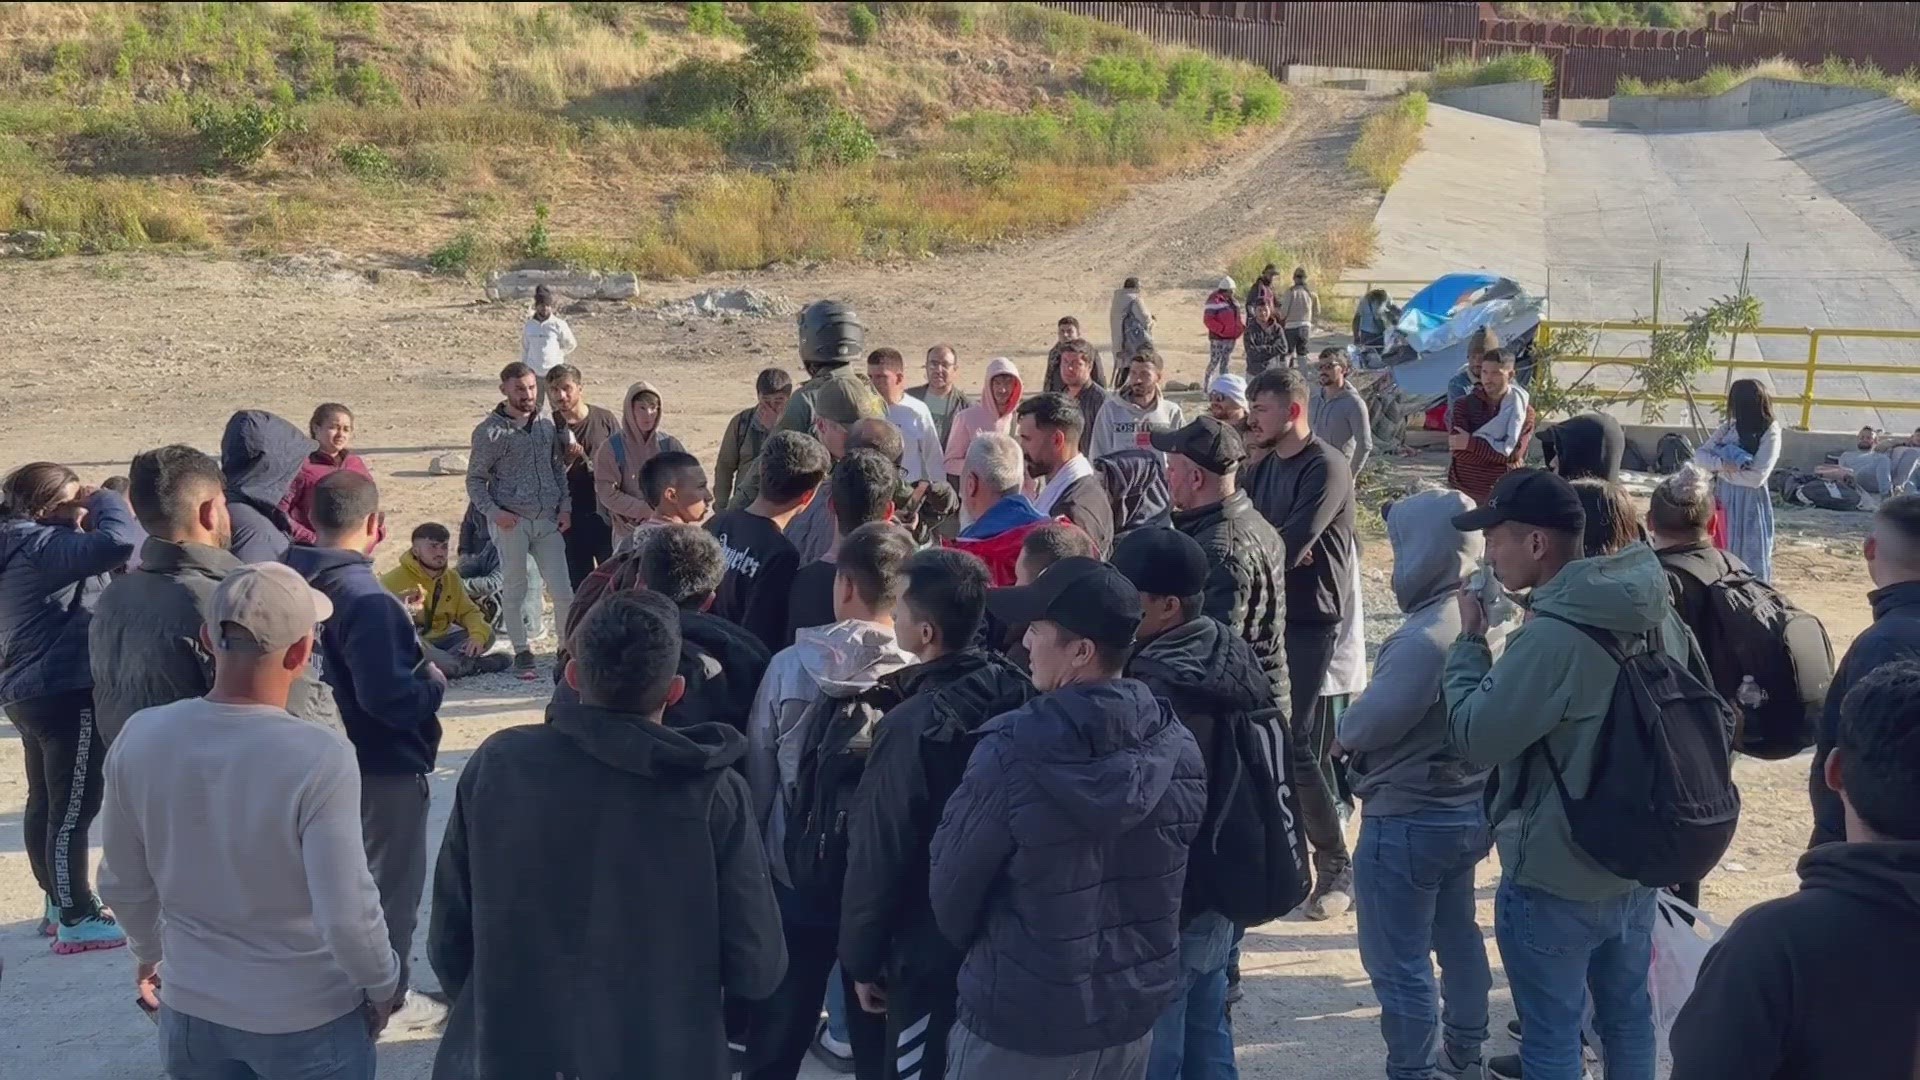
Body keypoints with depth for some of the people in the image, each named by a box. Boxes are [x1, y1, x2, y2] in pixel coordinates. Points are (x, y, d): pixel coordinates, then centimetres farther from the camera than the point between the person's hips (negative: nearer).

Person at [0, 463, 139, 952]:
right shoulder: (40, 546, -21)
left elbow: (96, 558, 17)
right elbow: (117, 543, -34)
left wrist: (91, 509, 1)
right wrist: (105, 500, -16)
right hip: (65, 693, -11)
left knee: (45, 803, 19)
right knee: (73, 810, -3)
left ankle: (60, 902, 31)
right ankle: (78, 921, 5)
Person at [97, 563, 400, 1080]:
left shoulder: (140, 737, -12)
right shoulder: (319, 757, -27)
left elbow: (123, 883, 2)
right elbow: (346, 916, -24)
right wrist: (383, 984, -5)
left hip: (191, 1006, 4)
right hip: (308, 1018, -4)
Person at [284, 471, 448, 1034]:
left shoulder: (297, 581, -3)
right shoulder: (366, 599, -29)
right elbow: (390, 697, -32)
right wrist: (434, 680, -13)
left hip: (331, 755, 9)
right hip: (385, 764, -8)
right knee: (393, 880, 10)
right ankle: (386, 996, 23)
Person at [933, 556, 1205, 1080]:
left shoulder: (1012, 752, -23)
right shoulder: (1180, 747, -7)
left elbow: (951, 888, -11)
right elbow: (1171, 883, 5)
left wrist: (979, 951, 8)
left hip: (1017, 1023, -5)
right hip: (1132, 1015, 5)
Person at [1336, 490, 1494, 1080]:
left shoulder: (1423, 638, -28)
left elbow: (1363, 727, -24)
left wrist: (1343, 731, -2)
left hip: (1408, 820, -9)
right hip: (1469, 809, 9)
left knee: (1399, 963, 4)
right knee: (1457, 936, 25)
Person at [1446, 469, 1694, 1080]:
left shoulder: (1550, 638, -27)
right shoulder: (1657, 615, 0)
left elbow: (1475, 740, -21)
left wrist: (1469, 642, -11)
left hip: (1554, 877, -8)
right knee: (1628, 1013, 21)